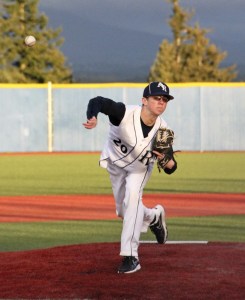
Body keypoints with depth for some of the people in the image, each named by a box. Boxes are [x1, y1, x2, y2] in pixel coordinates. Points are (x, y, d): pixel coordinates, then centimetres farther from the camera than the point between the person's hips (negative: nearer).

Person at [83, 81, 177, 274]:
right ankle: (154, 217, 46)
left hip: (140, 168, -1)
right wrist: (93, 118, -71)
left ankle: (131, 256, -28)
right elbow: (97, 101, -49)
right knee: (124, 212, 11)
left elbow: (171, 169, -19)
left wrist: (169, 162, -44)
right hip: (116, 164, 1)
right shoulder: (125, 113, -36)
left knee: (133, 195, -28)